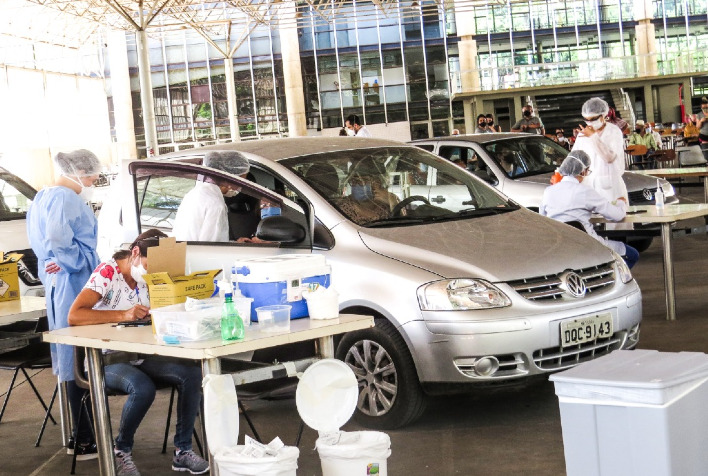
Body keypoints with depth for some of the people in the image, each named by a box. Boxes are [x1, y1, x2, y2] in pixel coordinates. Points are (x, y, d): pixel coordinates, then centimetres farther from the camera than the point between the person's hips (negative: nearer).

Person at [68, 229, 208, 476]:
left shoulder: (147, 278, 7)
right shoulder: (106, 273, -15)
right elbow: (74, 316, -27)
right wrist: (124, 314, -34)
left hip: (139, 356, 7)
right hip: (106, 360, -7)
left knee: (191, 373, -16)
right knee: (143, 388, -34)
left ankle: (182, 449, -5)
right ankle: (121, 451, -8)